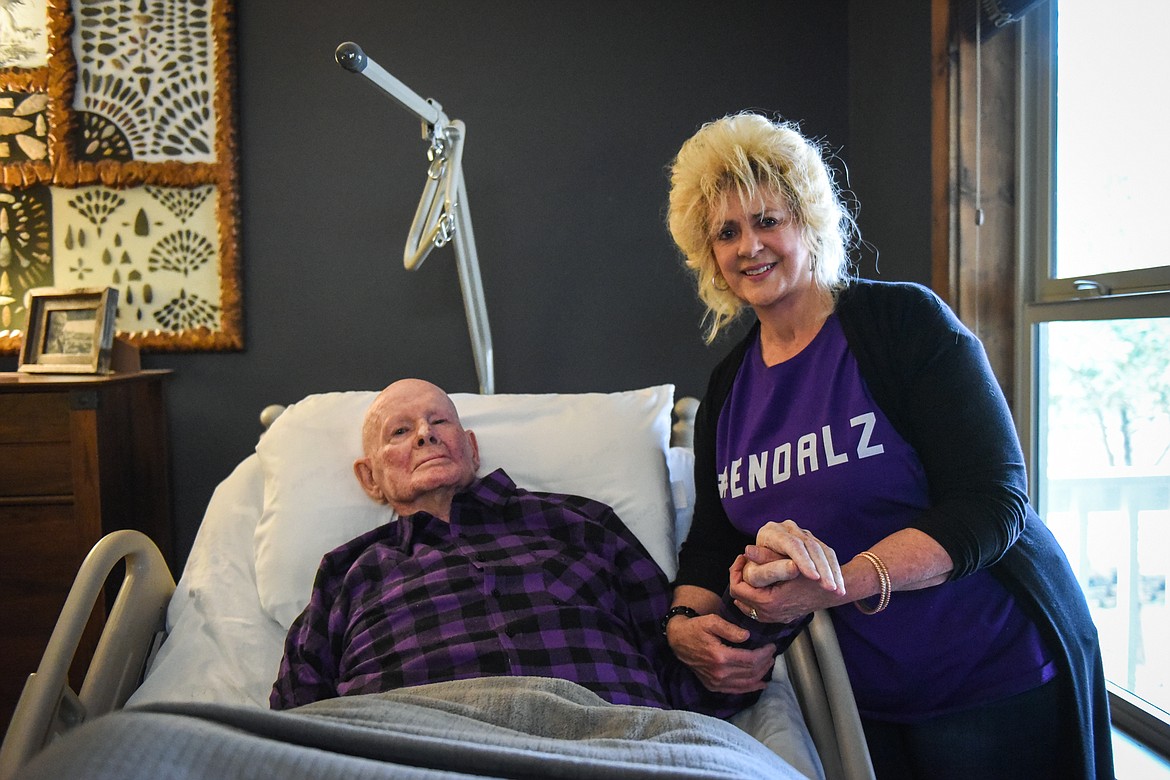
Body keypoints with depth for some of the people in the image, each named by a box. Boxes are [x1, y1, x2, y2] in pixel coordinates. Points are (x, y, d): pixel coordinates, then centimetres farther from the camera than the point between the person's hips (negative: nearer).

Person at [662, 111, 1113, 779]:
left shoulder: (905, 321, -14)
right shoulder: (727, 389, 4)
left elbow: (992, 503, -21)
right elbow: (710, 544, 8)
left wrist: (841, 585, -33)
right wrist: (685, 624, -14)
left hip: (998, 681, -4)